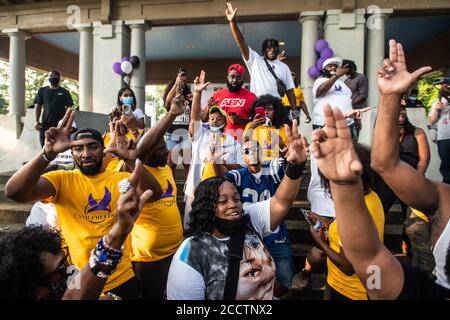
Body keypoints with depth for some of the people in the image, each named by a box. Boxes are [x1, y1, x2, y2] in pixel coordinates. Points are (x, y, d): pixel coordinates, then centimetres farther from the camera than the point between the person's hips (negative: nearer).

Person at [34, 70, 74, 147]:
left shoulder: (64, 92, 7)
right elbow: (38, 106, 9)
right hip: (45, 125, 2)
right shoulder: (42, 91, 11)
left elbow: (69, 108, 3)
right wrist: (36, 121, -3)